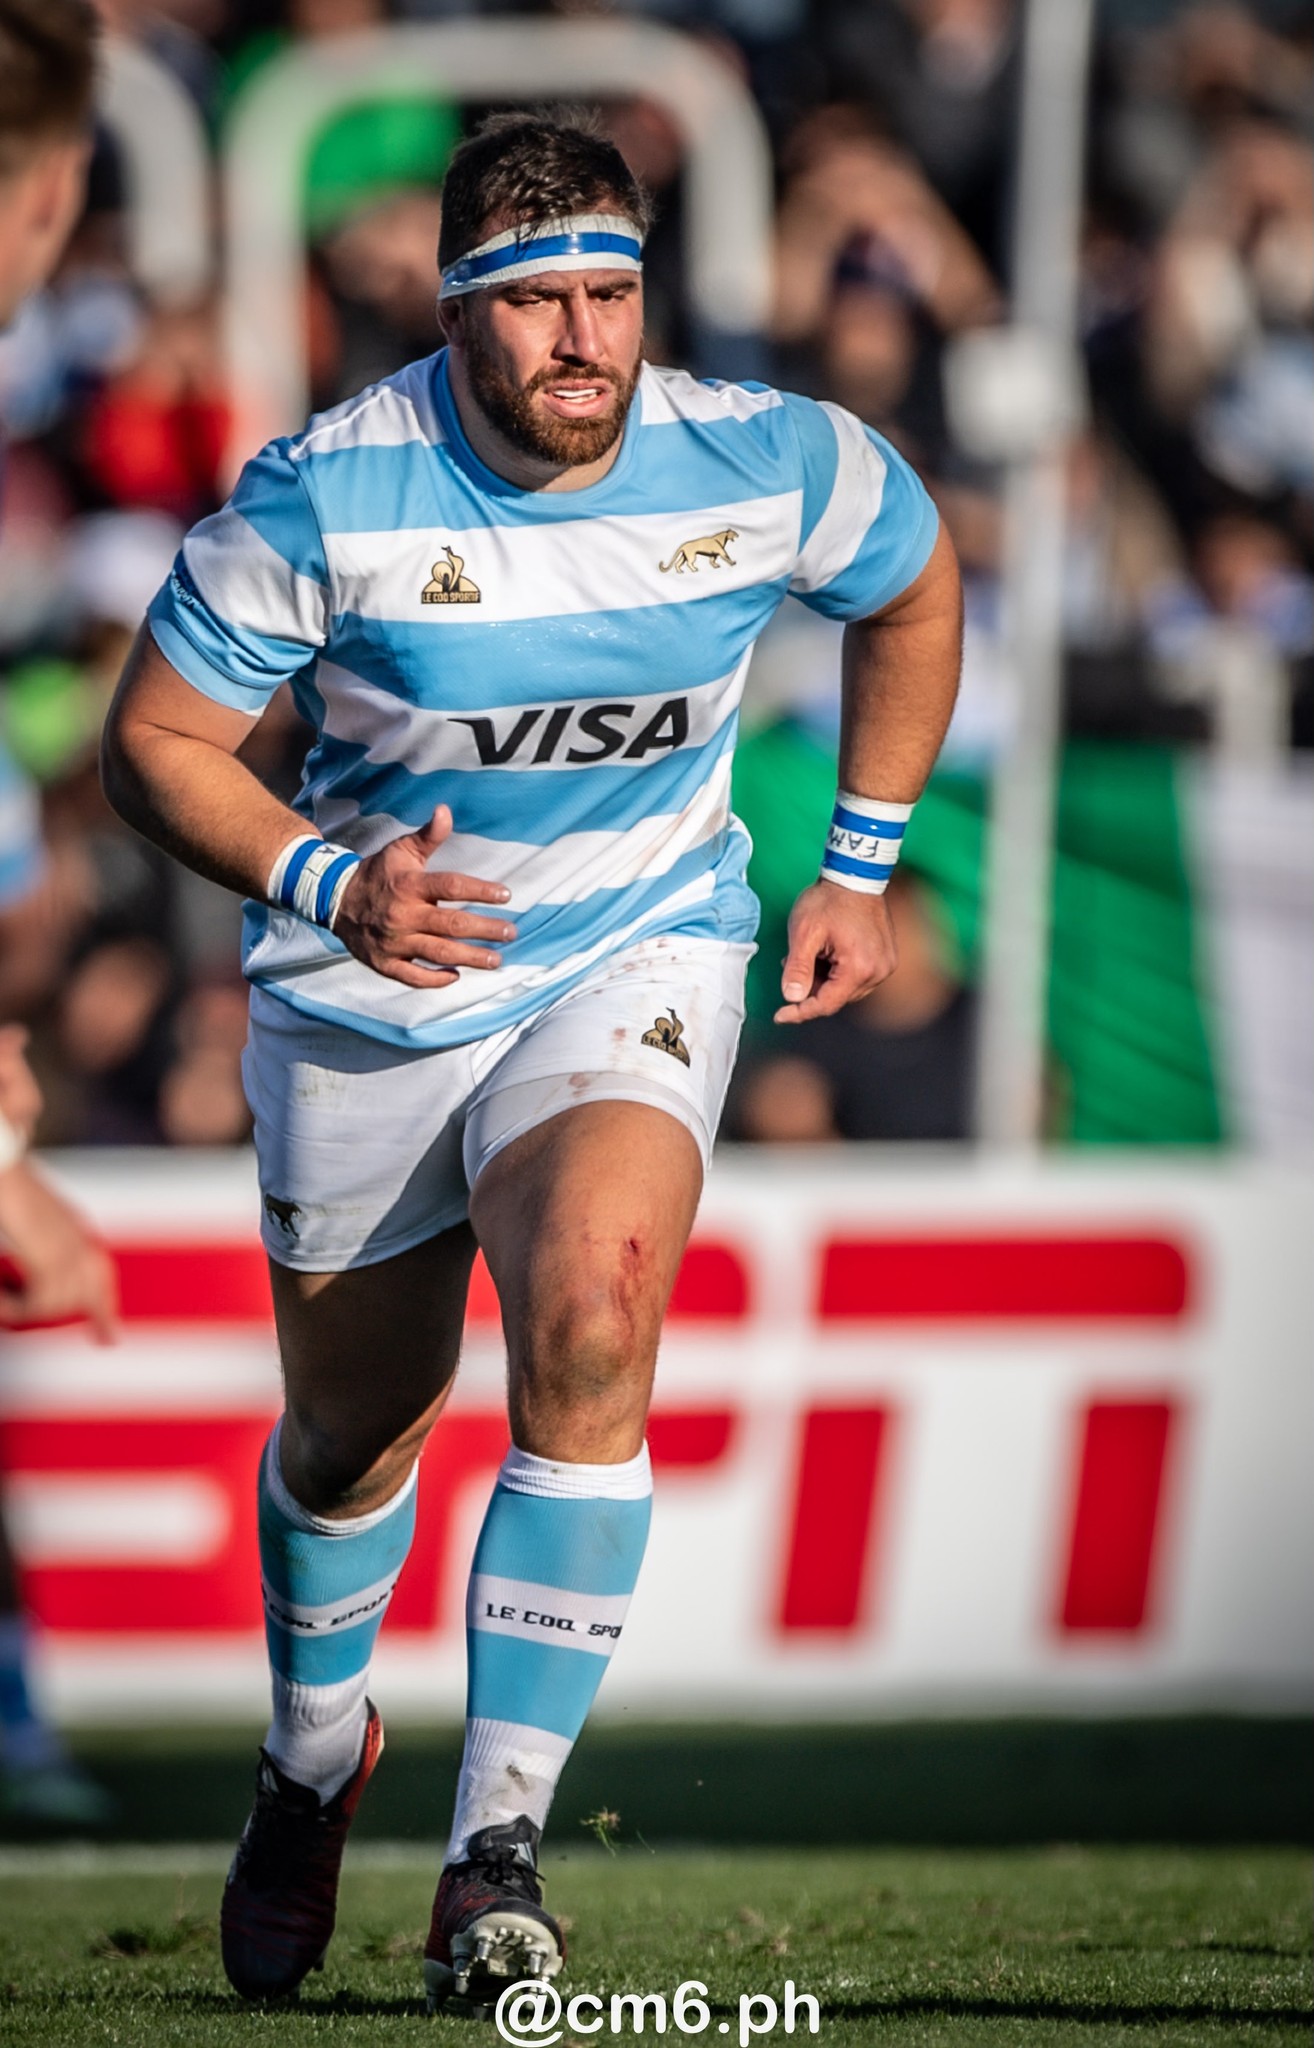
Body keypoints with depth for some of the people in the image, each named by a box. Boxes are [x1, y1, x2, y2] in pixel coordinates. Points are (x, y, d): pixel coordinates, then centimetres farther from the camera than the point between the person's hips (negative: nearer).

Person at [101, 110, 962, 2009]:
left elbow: (916, 587, 8)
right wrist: (328, 882, -26)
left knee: (593, 1318, -28)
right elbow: (154, 737, -10)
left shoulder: (767, 464, -15)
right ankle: (318, 1756, 47)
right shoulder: (325, 494, -21)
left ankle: (499, 1845, -22)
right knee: (352, 1436, 13)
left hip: (639, 957, 0)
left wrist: (861, 865, 10)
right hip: (369, 993, 0)